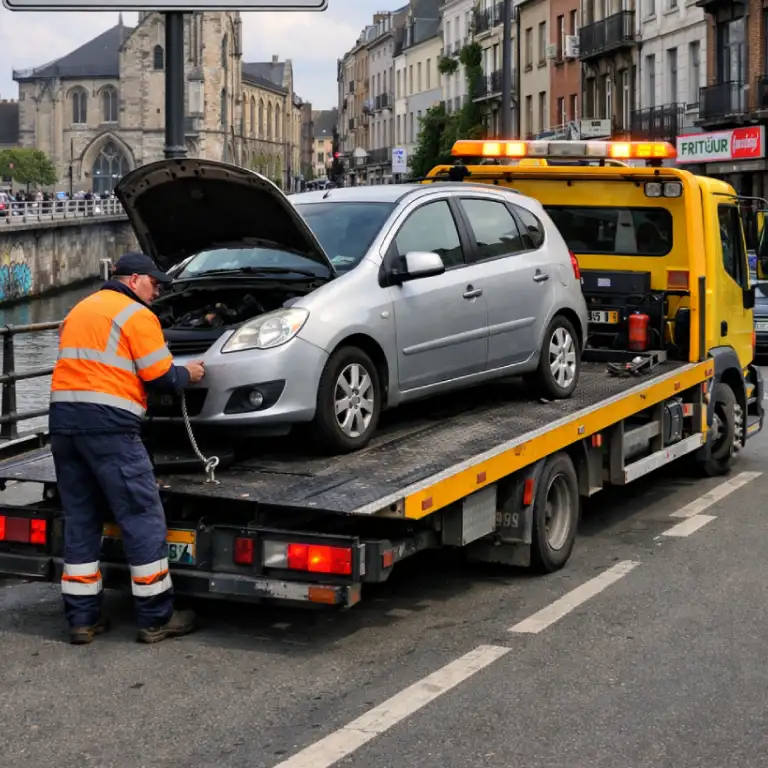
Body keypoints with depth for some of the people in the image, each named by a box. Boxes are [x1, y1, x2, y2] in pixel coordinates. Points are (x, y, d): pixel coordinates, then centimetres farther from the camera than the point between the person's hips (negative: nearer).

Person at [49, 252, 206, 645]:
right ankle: (156, 618, 3)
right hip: (108, 422, -8)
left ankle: (82, 618, 13)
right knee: (143, 519, -1)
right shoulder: (136, 315, -1)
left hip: (63, 418, 8)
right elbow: (160, 378, -5)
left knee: (80, 520, 12)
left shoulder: (78, 311, 23)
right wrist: (187, 374, 15)